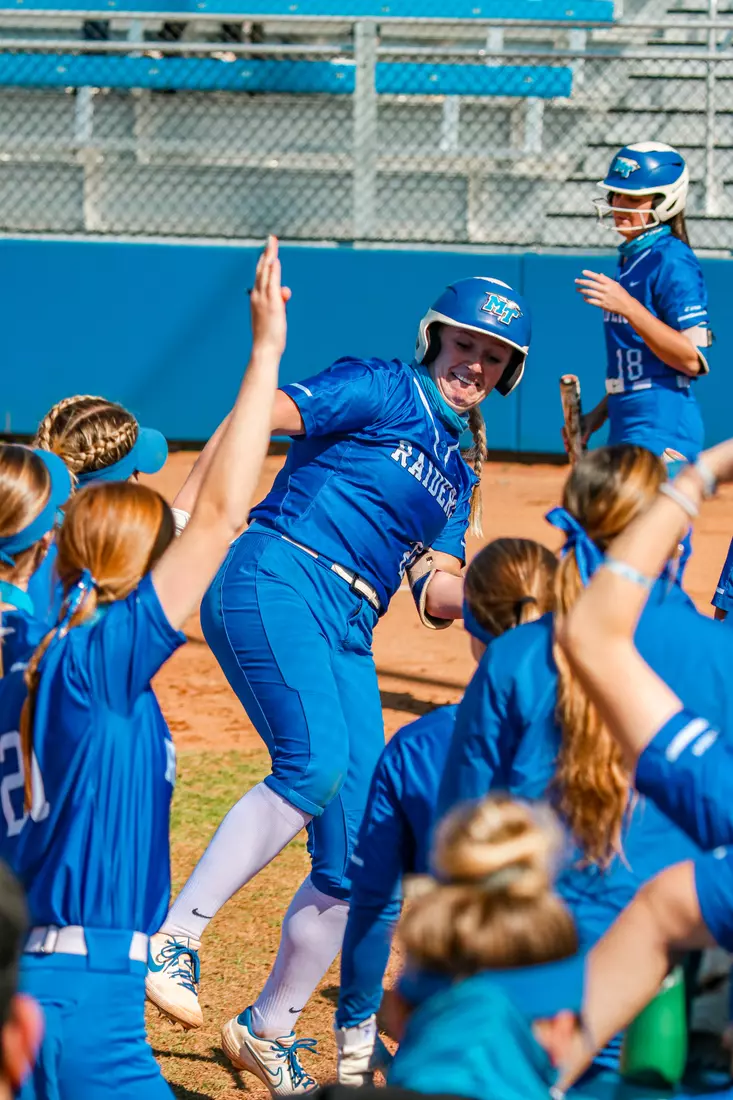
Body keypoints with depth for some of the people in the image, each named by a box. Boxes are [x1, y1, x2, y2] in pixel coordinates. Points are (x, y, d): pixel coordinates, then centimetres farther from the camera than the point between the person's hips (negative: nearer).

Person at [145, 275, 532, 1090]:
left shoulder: (459, 468, 23)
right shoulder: (383, 392, 1)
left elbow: (439, 598, 17)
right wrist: (181, 515, -20)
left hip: (348, 635, 8)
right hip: (275, 581, -8)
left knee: (356, 853, 2)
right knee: (316, 762, -33)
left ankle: (267, 1032, 16)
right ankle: (174, 937, -31)